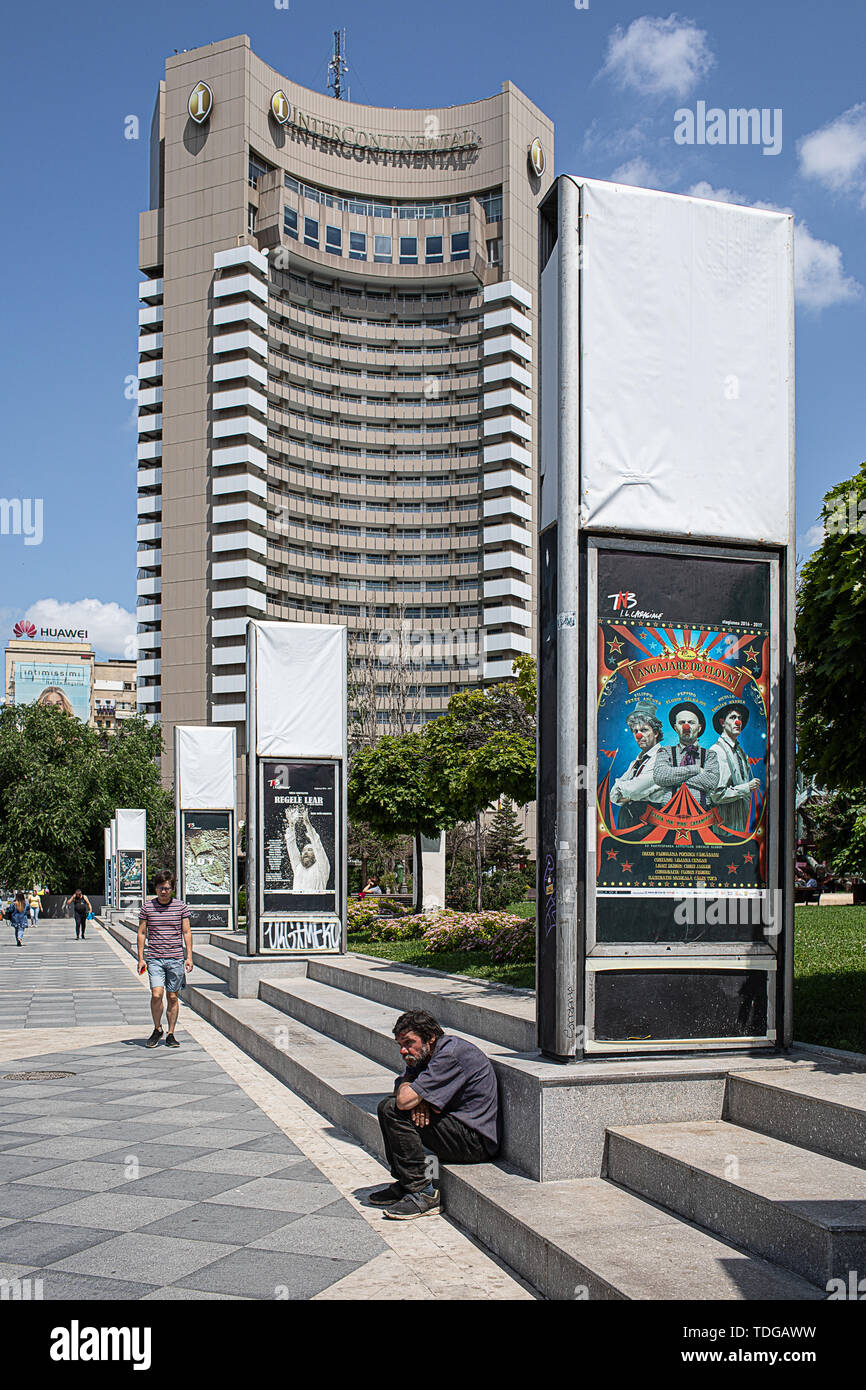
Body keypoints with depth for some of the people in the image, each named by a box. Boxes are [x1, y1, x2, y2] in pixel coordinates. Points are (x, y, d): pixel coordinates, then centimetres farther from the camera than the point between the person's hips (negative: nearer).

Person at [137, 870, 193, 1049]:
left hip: (176, 959, 1)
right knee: (157, 994, -13)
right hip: (154, 959, -1)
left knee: (173, 997, 4)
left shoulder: (181, 906, 3)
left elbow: (186, 932, 6)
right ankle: (157, 1029, 9)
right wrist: (140, 959, 3)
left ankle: (170, 1034, 15)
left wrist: (189, 957, -1)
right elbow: (141, 933, 8)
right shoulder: (147, 907, 3)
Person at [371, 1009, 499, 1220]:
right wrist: (419, 1099, -12)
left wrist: (411, 1091, -4)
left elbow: (404, 1099, -28)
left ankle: (423, 1193, -14)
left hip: (477, 1142, -10)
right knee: (386, 1105, 11)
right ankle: (404, 1183, 13)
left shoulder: (452, 1054, -23)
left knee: (395, 1111, -19)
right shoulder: (423, 1055, 8)